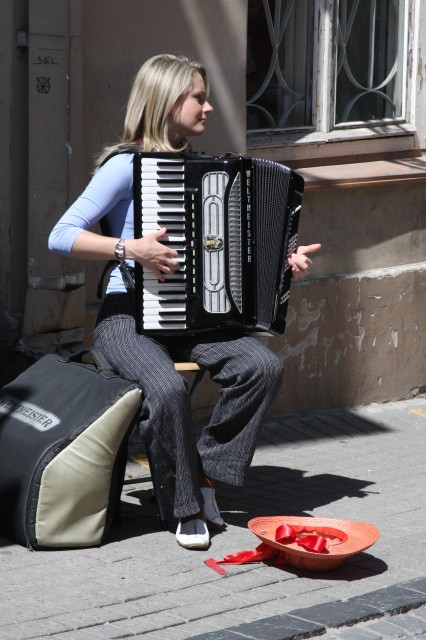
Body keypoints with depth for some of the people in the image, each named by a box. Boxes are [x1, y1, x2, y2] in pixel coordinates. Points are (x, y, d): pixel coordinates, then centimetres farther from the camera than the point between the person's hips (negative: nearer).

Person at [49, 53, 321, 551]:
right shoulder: (127, 166, -7)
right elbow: (61, 237, -15)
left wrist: (282, 261, 6)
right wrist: (131, 249, -25)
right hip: (128, 314, -6)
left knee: (263, 366, -21)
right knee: (167, 387, -35)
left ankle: (206, 469, -6)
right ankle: (189, 504, -14)